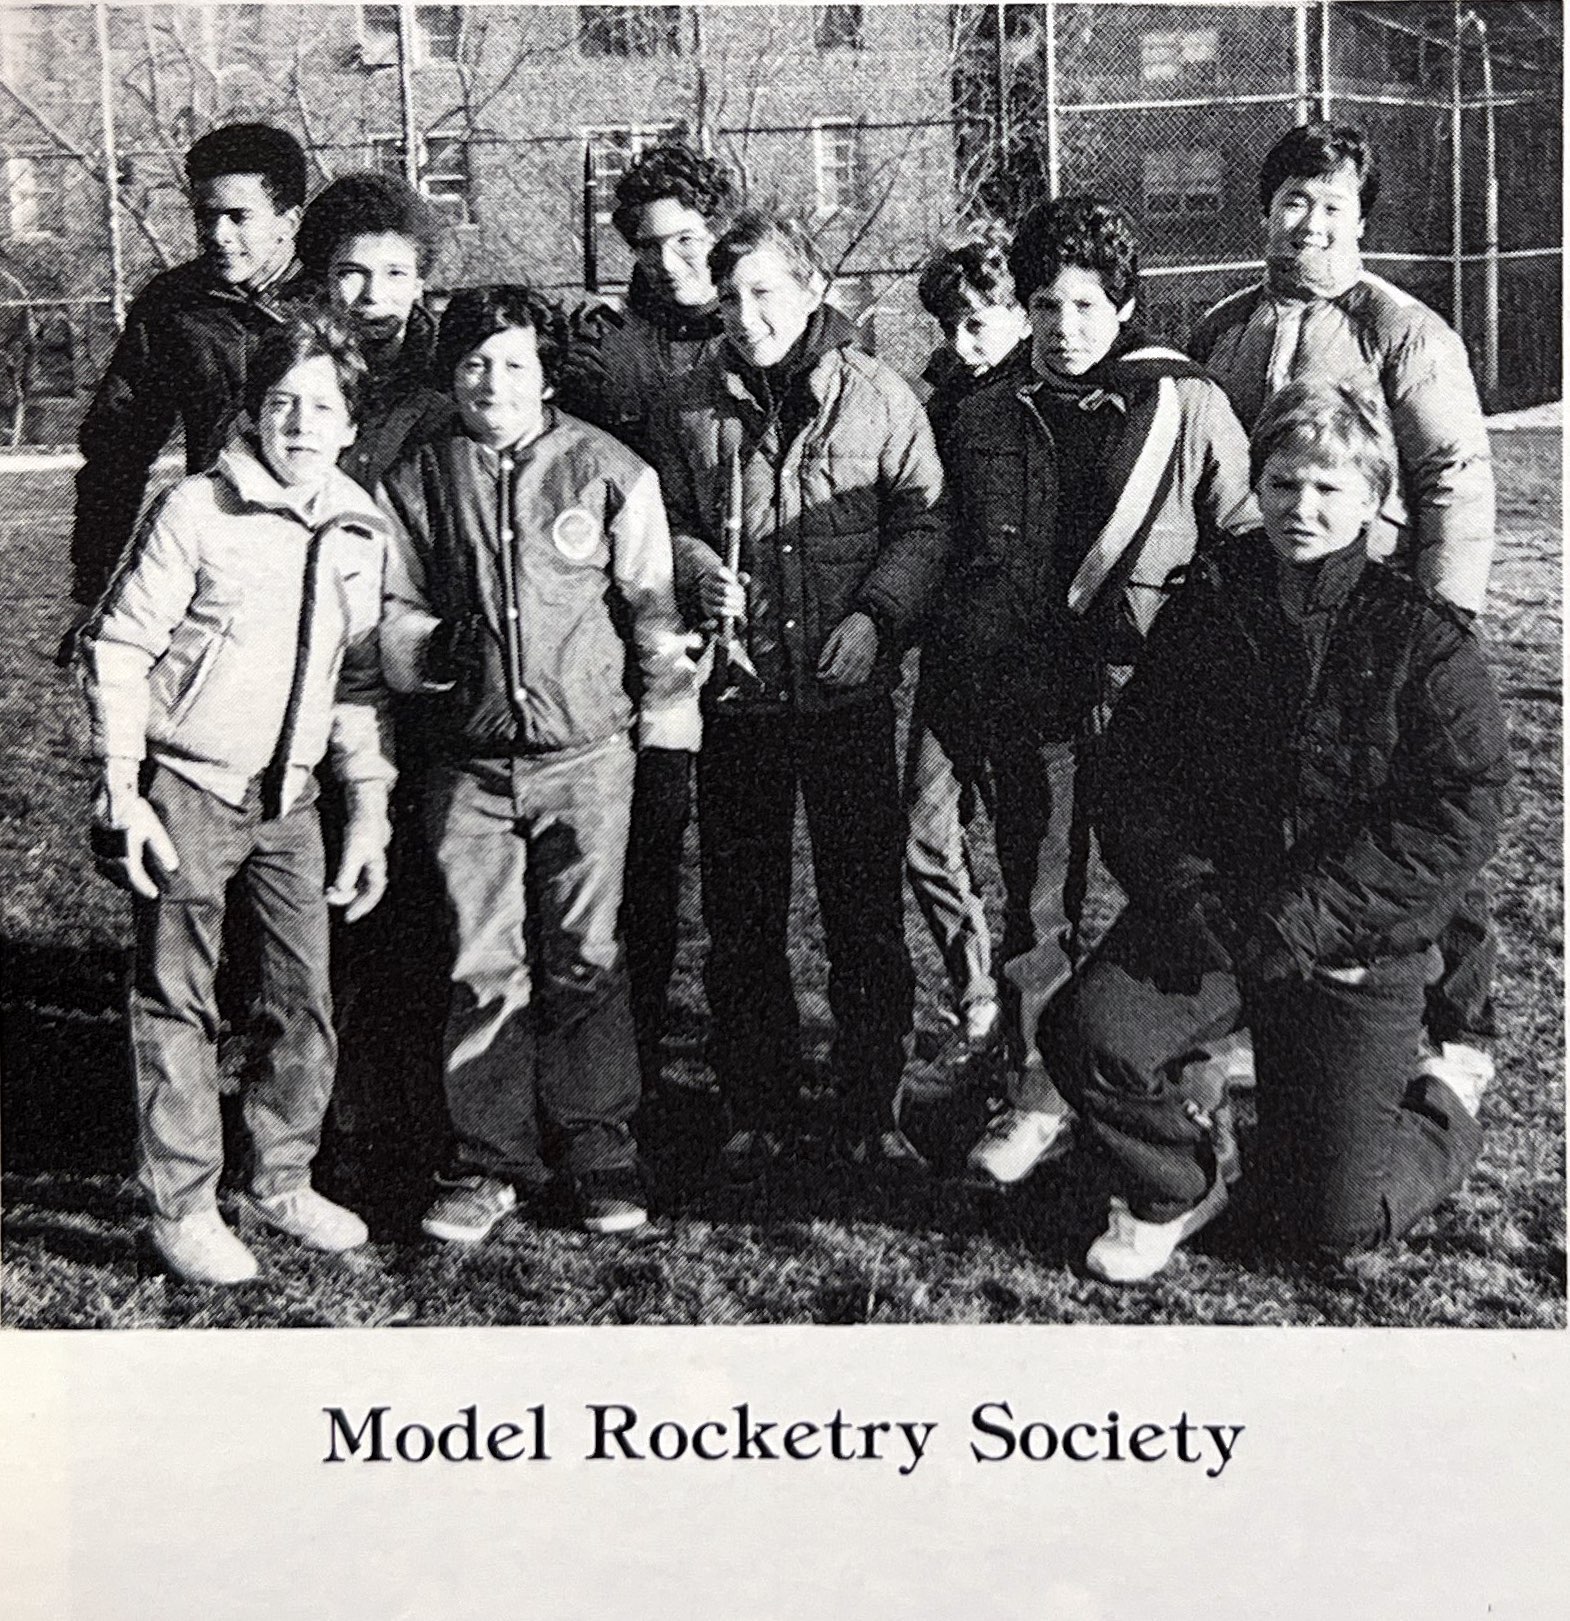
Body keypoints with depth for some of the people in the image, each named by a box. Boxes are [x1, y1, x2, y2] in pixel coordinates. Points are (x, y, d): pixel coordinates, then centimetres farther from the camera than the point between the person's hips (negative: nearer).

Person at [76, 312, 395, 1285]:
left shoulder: (361, 533, 5)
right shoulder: (197, 512, -11)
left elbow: (361, 682, 12)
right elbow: (118, 648, -9)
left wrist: (370, 812, 9)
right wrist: (122, 794, -13)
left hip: (289, 798, 5)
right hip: (187, 790, -5)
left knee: (308, 996, 7)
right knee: (179, 1003, 3)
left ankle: (284, 1181, 24)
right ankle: (184, 1211, 13)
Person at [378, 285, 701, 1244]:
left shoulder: (610, 470, 1)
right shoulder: (418, 481, 5)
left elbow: (653, 604, 7)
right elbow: (394, 607, 13)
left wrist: (668, 706, 7)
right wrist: (433, 643, -7)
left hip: (587, 752, -2)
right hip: (470, 760, 2)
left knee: (587, 959, 4)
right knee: (484, 966, 5)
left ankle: (602, 1152, 17)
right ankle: (492, 1161, 16)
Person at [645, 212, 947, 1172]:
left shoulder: (879, 397, 0)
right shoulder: (694, 408, 6)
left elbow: (924, 523, 0)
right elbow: (666, 523, 13)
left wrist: (876, 613, -14)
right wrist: (700, 573, -8)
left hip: (849, 691, -2)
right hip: (737, 694, 2)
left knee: (868, 912, 4)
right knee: (742, 915, 9)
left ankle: (875, 1110, 17)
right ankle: (758, 1109, 22)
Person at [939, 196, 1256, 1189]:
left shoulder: (1186, 406, 0)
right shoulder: (986, 420, 11)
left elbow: (1247, 547, 3)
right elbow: (961, 562, 19)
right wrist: (978, 665, 14)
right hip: (1026, 699, 3)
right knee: (1035, 903, 9)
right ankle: (1036, 1096, 21)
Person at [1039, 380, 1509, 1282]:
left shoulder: (1425, 637, -6)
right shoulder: (1206, 607, 3)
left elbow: (1458, 817, -14)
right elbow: (1139, 771, 2)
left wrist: (1298, 920, -20)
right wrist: (1194, 897, -15)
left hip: (1360, 953, -2)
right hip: (1207, 916, 3)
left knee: (1328, 1219, -2)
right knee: (1087, 1033, -25)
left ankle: (1447, 1112, 32)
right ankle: (1177, 1186, 7)